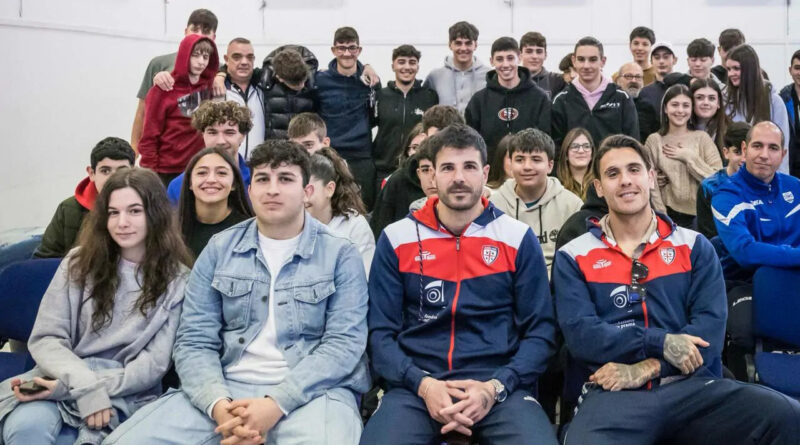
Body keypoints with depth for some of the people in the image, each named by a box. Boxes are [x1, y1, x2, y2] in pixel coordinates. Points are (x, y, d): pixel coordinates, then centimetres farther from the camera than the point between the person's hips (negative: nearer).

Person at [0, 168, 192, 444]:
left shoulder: (177, 280, 1)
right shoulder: (80, 262, 8)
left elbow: (154, 363, -6)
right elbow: (45, 339, 1)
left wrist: (67, 388, -16)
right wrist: (84, 385, -19)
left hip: (124, 395, -2)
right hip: (68, 379, 3)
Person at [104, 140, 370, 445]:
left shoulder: (341, 255, 1)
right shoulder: (219, 249, 9)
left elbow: (344, 343, -7)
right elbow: (195, 341, 4)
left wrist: (277, 404, -20)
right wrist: (218, 403, -16)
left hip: (312, 390, -3)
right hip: (227, 388, 3)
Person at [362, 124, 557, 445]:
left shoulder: (518, 238, 6)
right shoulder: (396, 238, 7)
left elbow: (539, 331, 5)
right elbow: (381, 332, 5)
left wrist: (495, 387, -11)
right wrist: (423, 384, -12)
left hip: (499, 385, 0)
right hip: (415, 387, 0)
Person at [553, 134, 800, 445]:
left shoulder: (694, 246, 14)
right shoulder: (573, 256, 10)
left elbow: (710, 328, 1)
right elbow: (580, 333, -3)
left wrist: (646, 368, -12)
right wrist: (660, 343, -14)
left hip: (691, 386, 2)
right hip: (614, 393, -2)